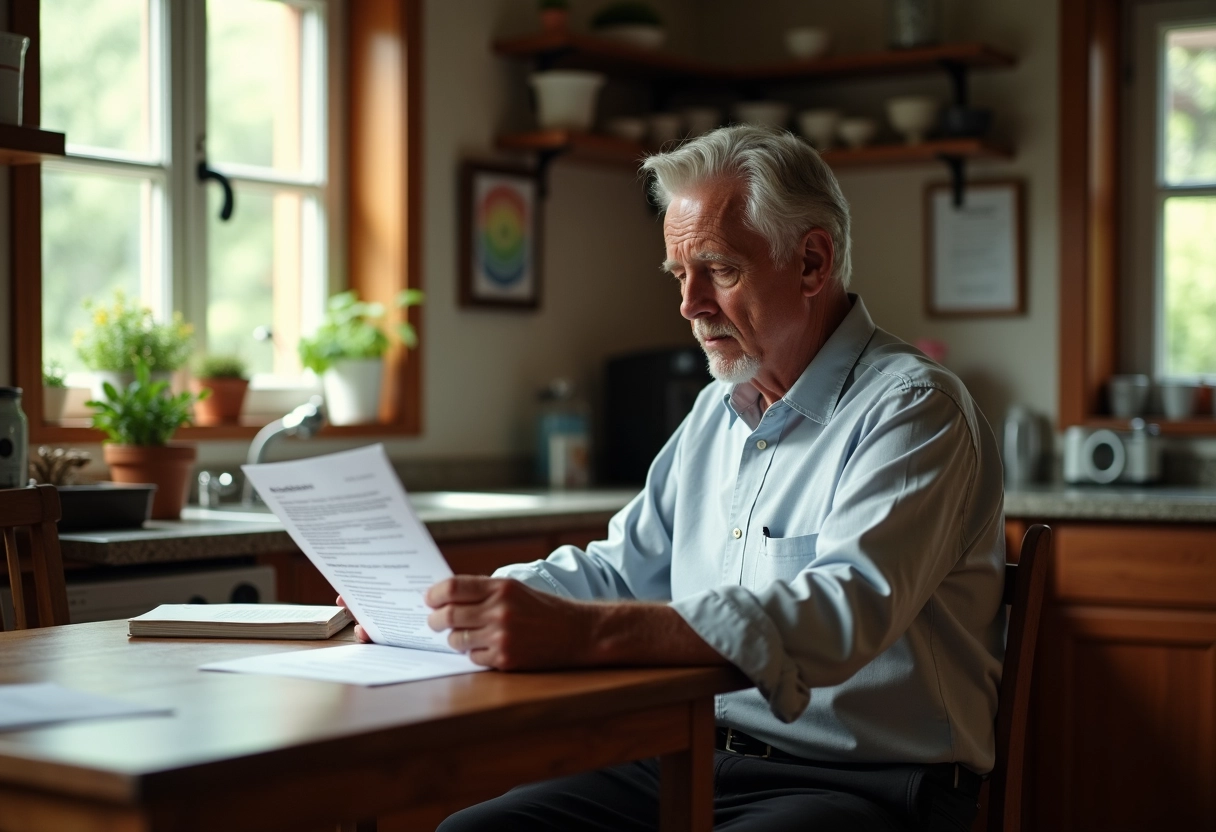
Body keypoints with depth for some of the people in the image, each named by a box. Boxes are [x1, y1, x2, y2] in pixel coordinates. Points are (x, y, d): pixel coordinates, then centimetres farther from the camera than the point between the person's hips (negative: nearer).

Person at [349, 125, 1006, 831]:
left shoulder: (914, 408, -12)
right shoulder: (717, 411, 16)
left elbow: (841, 612, -29)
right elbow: (623, 569, 22)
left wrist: (586, 633, -39)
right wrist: (466, 599, 2)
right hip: (703, 763, 8)